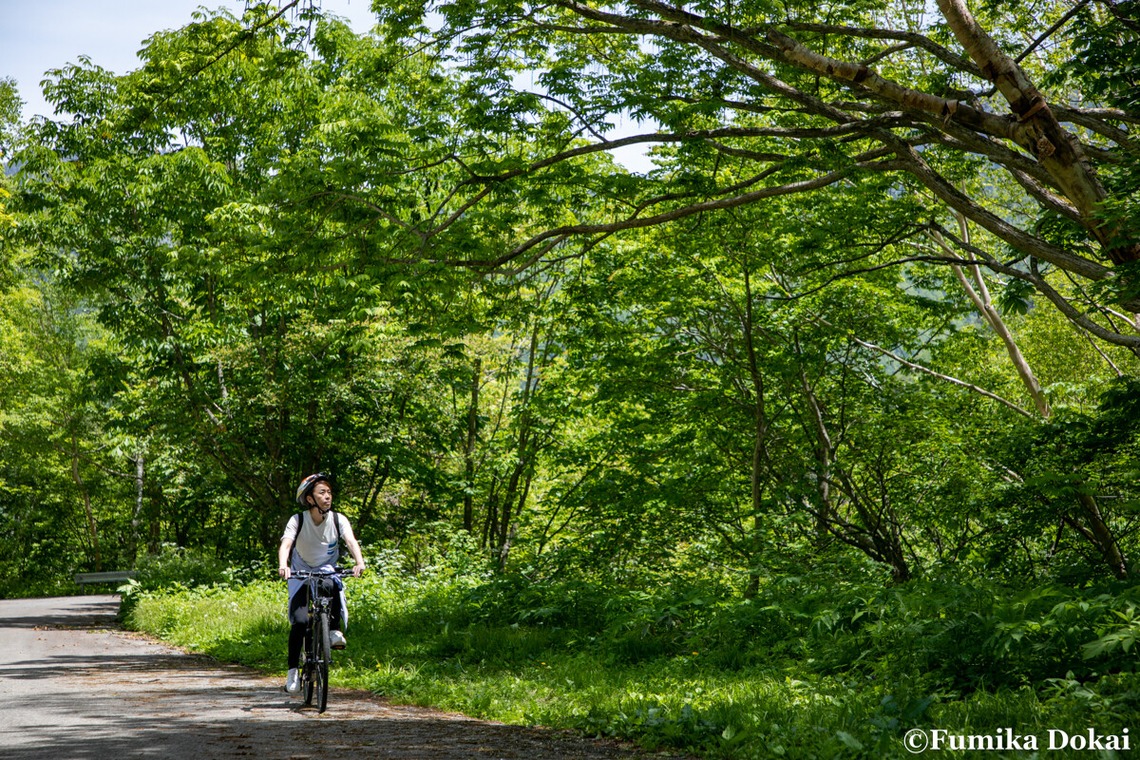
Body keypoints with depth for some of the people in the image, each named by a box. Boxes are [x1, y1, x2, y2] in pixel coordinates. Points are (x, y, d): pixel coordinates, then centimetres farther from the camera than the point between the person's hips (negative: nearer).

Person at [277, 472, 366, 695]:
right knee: (299, 621, -16)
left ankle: (334, 630, -18)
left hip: (327, 570, 1)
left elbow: (351, 541, -29)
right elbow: (285, 544, -32)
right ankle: (293, 670, -2)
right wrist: (282, 565, -53)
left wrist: (359, 562, -49)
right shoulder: (297, 521, -17)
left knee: (334, 586, -36)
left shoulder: (338, 520, -14)